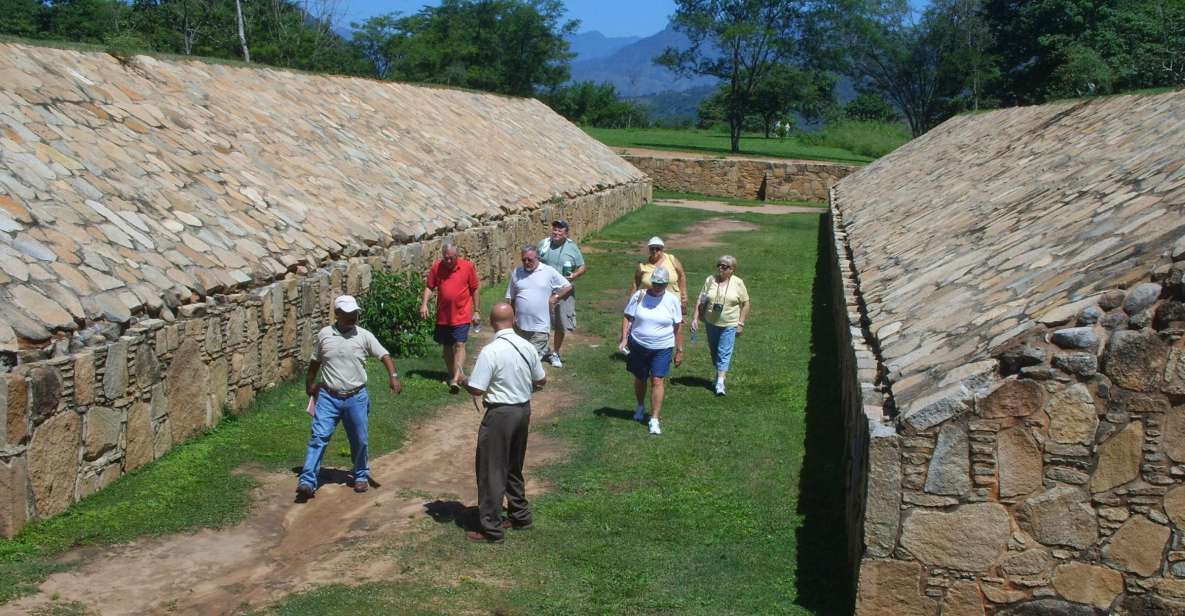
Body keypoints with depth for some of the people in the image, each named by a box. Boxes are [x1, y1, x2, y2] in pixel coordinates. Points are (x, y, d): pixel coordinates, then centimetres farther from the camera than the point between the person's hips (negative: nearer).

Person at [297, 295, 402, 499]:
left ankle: (361, 476, 32)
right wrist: (310, 384, 19)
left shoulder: (364, 336, -3)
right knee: (318, 437, -9)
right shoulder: (324, 335, 1)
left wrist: (393, 376, -23)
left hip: (356, 398, 0)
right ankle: (307, 481, -9)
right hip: (328, 397, 0)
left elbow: (385, 356, -8)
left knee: (359, 440, 10)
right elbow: (315, 362, 14)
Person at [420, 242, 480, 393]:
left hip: (461, 315, -4)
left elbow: (475, 290, 0)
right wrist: (424, 304, -10)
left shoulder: (468, 266, -7)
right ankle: (451, 375, 30)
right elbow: (430, 287, 5)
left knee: (459, 345, -12)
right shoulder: (437, 267, -2)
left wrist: (477, 311, 2)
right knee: (446, 346, 14)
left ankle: (455, 380, -19)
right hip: (442, 316, 4)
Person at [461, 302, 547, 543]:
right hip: (523, 410, 7)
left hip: (500, 414, -7)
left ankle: (491, 528, 8)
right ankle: (520, 516, 32)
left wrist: (463, 380, 1)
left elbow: (477, 389, -20)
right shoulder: (527, 347, 0)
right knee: (514, 467, 22)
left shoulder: (490, 352, -20)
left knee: (492, 471, 3)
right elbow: (541, 380, 10)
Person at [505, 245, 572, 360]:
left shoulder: (549, 272, -1)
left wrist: (555, 298, -5)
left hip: (539, 328, -4)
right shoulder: (516, 273, 8)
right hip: (520, 326, 4)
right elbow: (510, 298, 12)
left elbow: (568, 288, 5)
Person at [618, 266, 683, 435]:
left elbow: (678, 326, 1)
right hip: (638, 346, 1)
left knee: (657, 381, -8)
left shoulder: (672, 300, -5)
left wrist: (679, 350, 2)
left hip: (662, 348, -1)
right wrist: (624, 338, -13)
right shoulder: (638, 296, -5)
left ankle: (654, 420, -4)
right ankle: (640, 406, 42)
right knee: (640, 379, 15)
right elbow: (628, 318, 0)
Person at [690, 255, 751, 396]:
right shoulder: (710, 280, 0)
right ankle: (719, 372, 34)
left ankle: (720, 382, -9)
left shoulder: (738, 283, -5)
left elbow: (745, 304, -1)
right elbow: (700, 302, 2)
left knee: (724, 352, -7)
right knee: (713, 350, 15)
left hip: (729, 325, -3)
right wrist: (695, 318, -4)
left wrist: (741, 323, -5)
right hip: (711, 323, 3)